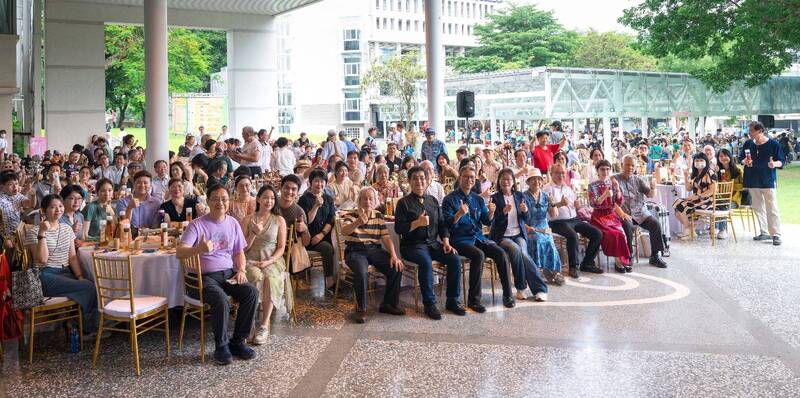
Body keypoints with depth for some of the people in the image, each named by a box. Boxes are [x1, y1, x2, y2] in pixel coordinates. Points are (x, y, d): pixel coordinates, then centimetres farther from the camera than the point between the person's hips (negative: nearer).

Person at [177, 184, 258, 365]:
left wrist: (241, 270, -1)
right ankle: (221, 346, -12)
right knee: (222, 300, -33)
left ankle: (238, 341, -7)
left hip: (229, 273, 5)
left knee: (252, 292, -20)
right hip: (204, 276, -5)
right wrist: (199, 249, -37)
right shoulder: (197, 224, -6)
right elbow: (179, 252, -17)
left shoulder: (232, 223, 11)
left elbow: (239, 252, 19)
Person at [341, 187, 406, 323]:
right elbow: (344, 231, -20)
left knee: (396, 267, -18)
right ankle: (361, 308, -14)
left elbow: (386, 238, 7)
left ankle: (389, 304, 1)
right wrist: (358, 222, -40)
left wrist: (394, 256, -10)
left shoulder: (379, 216, 13)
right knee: (361, 272, -34)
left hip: (374, 250, 4)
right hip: (355, 250, -4)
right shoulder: (351, 215, 1)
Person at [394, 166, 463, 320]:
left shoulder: (433, 201, 16)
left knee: (455, 259, -19)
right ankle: (429, 304, -21)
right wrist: (417, 223, -20)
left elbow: (442, 224, 14)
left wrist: (446, 242, -1)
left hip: (433, 243, 5)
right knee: (426, 261, -35)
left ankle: (452, 301, -6)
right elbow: (398, 228, -7)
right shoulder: (404, 203, 1)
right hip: (412, 245, -5)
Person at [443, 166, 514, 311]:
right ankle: (473, 299, -23)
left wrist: (491, 213, -9)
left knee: (500, 253, -18)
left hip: (478, 237, 5)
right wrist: (459, 214, -28)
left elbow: (487, 222, 13)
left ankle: (507, 295, -6)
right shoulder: (449, 199, -2)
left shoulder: (478, 199, 15)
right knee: (479, 255, -32)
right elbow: (448, 224, -10)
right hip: (460, 239, -5)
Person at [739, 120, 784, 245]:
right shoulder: (748, 144, 5)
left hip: (768, 181, -5)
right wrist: (744, 161, -8)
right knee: (758, 208, 10)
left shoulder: (773, 144, -7)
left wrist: (775, 164, -24)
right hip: (753, 181, 5)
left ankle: (776, 235, -1)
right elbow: (741, 158, 14)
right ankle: (764, 232, 19)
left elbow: (781, 161, -3)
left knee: (772, 209, -5)